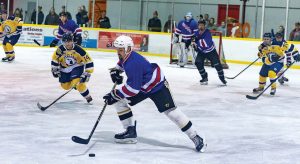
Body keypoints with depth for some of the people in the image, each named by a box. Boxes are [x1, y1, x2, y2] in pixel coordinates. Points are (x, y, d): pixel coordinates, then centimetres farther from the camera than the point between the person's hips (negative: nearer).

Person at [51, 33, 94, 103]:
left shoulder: (78, 50, -27)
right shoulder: (60, 50, -19)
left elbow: (88, 61, -23)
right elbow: (54, 59, -1)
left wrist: (87, 73, -24)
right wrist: (55, 70, -3)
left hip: (77, 67, -4)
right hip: (65, 68, 4)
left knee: (79, 83, -26)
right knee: (65, 86, 1)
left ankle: (88, 97, -7)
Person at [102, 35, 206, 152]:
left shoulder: (133, 63, -32)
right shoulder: (125, 56, -4)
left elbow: (133, 88, -34)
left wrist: (115, 94, -28)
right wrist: (115, 71, 7)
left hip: (157, 86, -10)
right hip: (142, 86, 10)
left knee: (170, 111, -16)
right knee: (119, 101, 3)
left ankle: (195, 138, -8)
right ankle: (130, 132, 9)